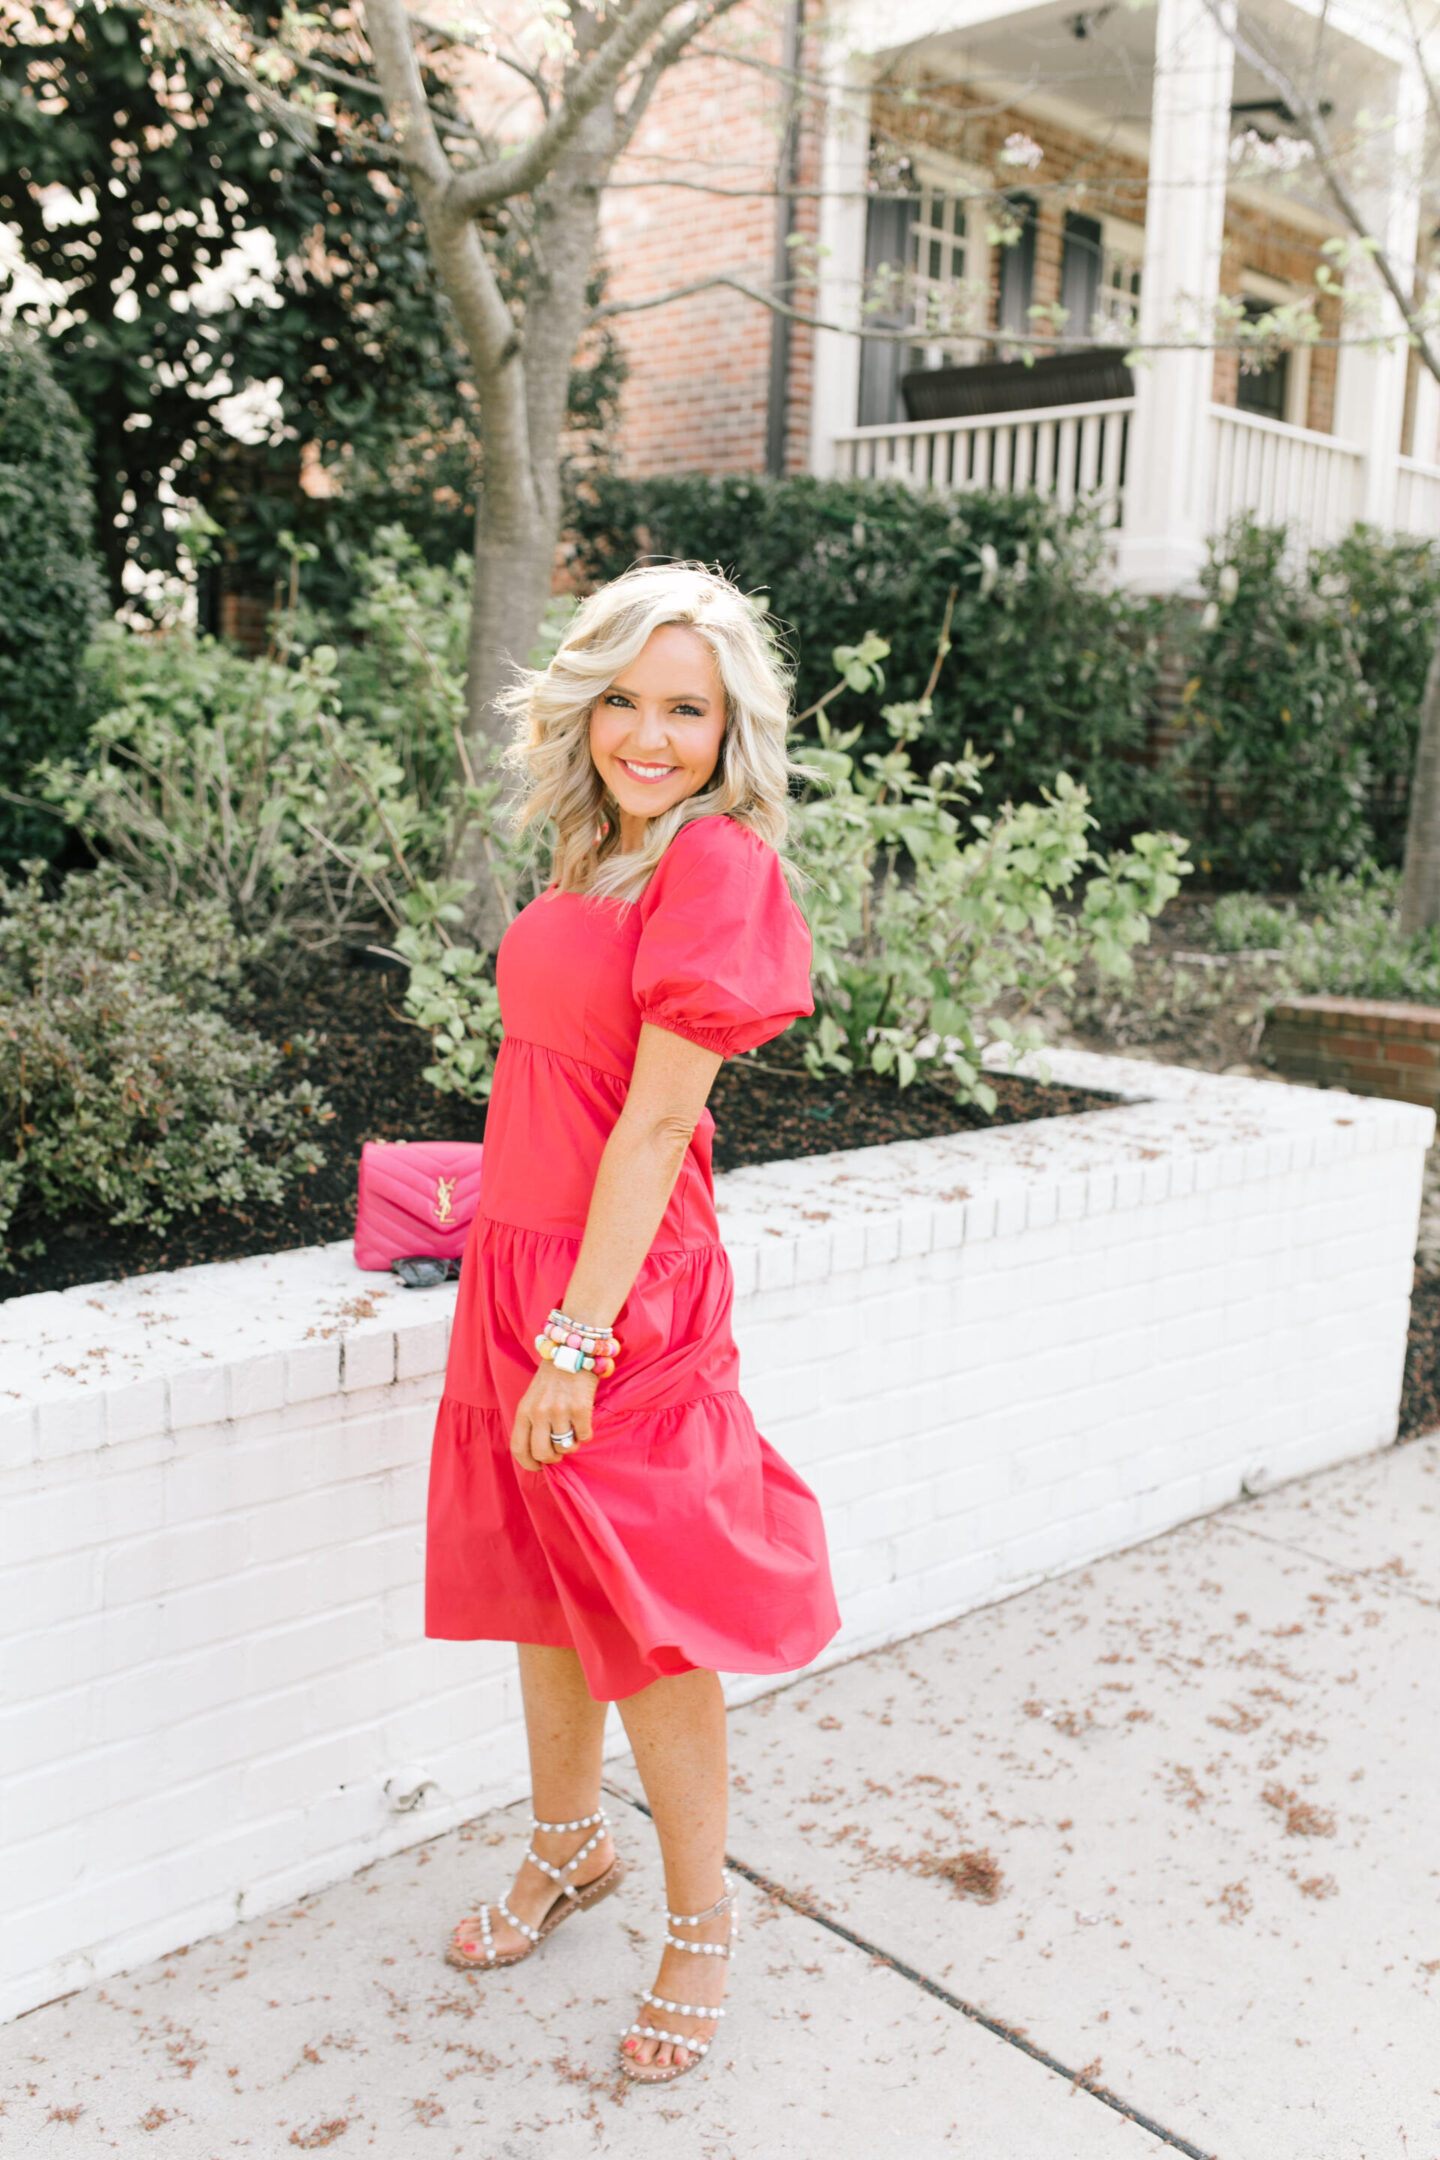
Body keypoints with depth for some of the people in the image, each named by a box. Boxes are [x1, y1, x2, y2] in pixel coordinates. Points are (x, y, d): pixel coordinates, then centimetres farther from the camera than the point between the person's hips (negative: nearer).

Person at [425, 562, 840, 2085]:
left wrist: (578, 1340, -19)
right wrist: (521, 1314, 13)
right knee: (539, 1589, 20)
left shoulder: (719, 866, -15)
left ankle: (699, 1923, 28)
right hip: (517, 1265, 8)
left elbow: (655, 1123, -19)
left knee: (643, 1625, 6)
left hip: (625, 1290, -8)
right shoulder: (593, 862, 10)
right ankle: (566, 1848, 43)